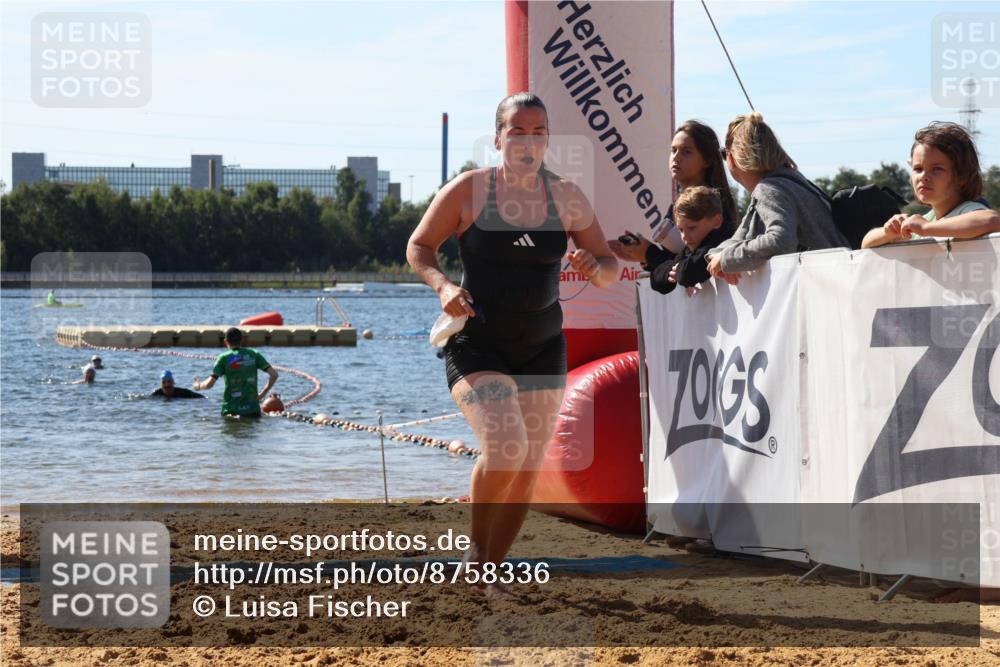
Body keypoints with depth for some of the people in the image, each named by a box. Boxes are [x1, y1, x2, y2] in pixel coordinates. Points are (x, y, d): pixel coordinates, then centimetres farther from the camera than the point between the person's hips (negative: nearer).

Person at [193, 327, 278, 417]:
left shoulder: (224, 358, -1)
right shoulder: (254, 355, 6)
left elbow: (210, 384, -6)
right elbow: (274, 374, -1)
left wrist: (198, 386, 16)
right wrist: (263, 393, 12)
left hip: (231, 409, -2)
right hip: (252, 409, 2)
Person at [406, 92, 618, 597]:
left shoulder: (566, 198, 2)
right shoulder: (468, 190, -7)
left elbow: (609, 265, 9)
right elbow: (418, 246, 2)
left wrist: (595, 268, -15)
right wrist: (442, 285, -17)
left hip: (542, 349, 4)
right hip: (476, 347, -4)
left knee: (527, 472, 4)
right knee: (505, 447, -24)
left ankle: (490, 570, 22)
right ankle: (474, 550, 0)